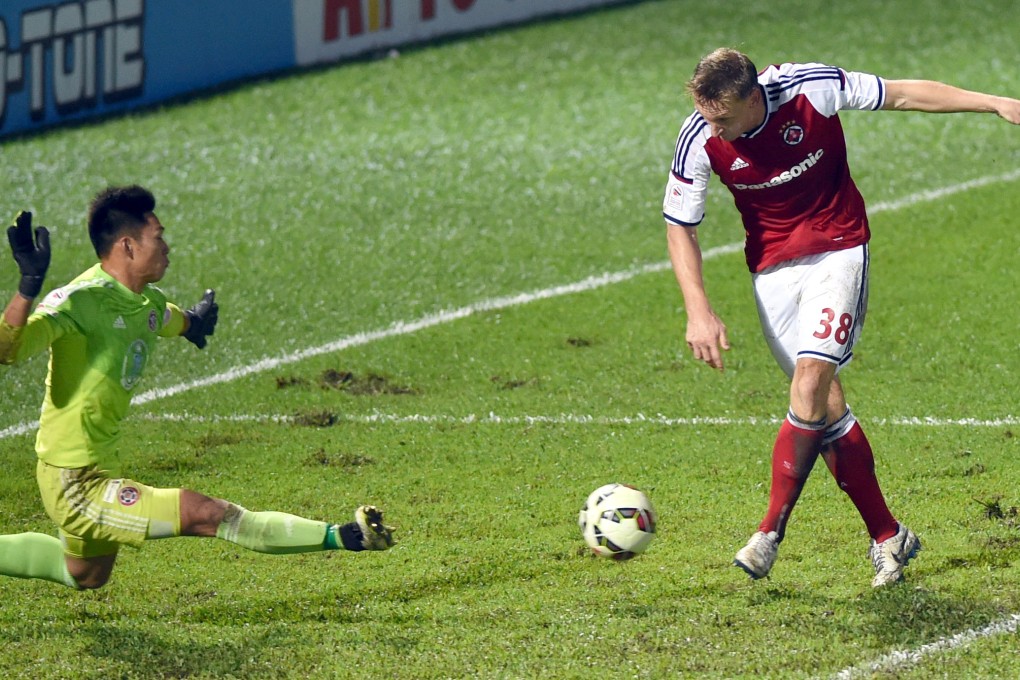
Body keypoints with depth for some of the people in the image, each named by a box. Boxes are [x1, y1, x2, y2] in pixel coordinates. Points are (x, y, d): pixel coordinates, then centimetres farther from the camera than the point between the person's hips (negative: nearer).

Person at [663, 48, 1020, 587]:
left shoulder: (811, 89, -20)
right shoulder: (699, 140, -15)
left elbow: (903, 95, -8)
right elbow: (679, 226, -4)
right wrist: (698, 311, -14)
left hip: (837, 250, -2)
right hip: (772, 269, 2)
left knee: (812, 380, -21)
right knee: (825, 405, -2)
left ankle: (770, 534, -18)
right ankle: (886, 536, 10)